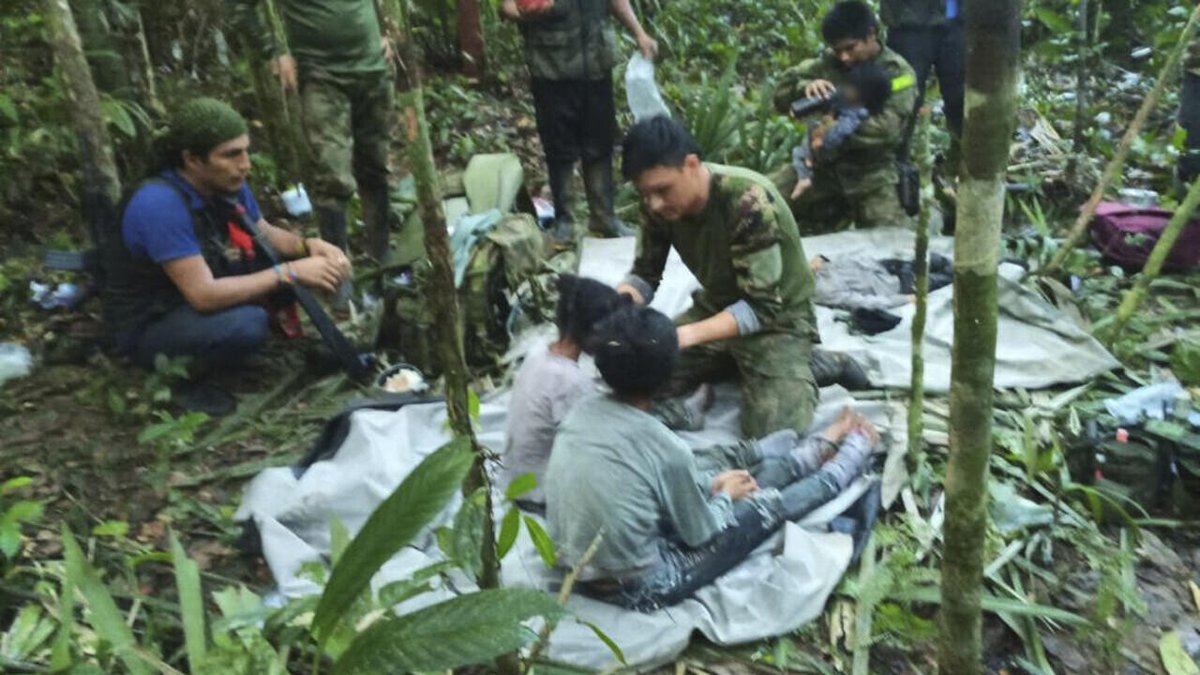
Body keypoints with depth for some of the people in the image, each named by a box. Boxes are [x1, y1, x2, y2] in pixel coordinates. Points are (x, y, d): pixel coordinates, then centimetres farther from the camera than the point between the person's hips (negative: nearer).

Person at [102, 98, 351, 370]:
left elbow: (266, 235, 8)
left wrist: (308, 246, -15)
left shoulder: (228, 184, -8)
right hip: (149, 326, -7)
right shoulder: (161, 204, -32)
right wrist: (290, 273, -31)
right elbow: (204, 296, -34)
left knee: (288, 257, -3)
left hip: (202, 294, 8)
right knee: (247, 324, -34)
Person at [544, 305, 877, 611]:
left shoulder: (581, 412, -7)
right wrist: (725, 494, 9)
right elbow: (700, 534, -10)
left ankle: (821, 449, 38)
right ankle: (855, 451, 34)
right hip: (635, 589, -6)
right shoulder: (665, 448, -27)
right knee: (768, 505, 8)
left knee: (709, 468, 18)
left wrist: (710, 483, 12)